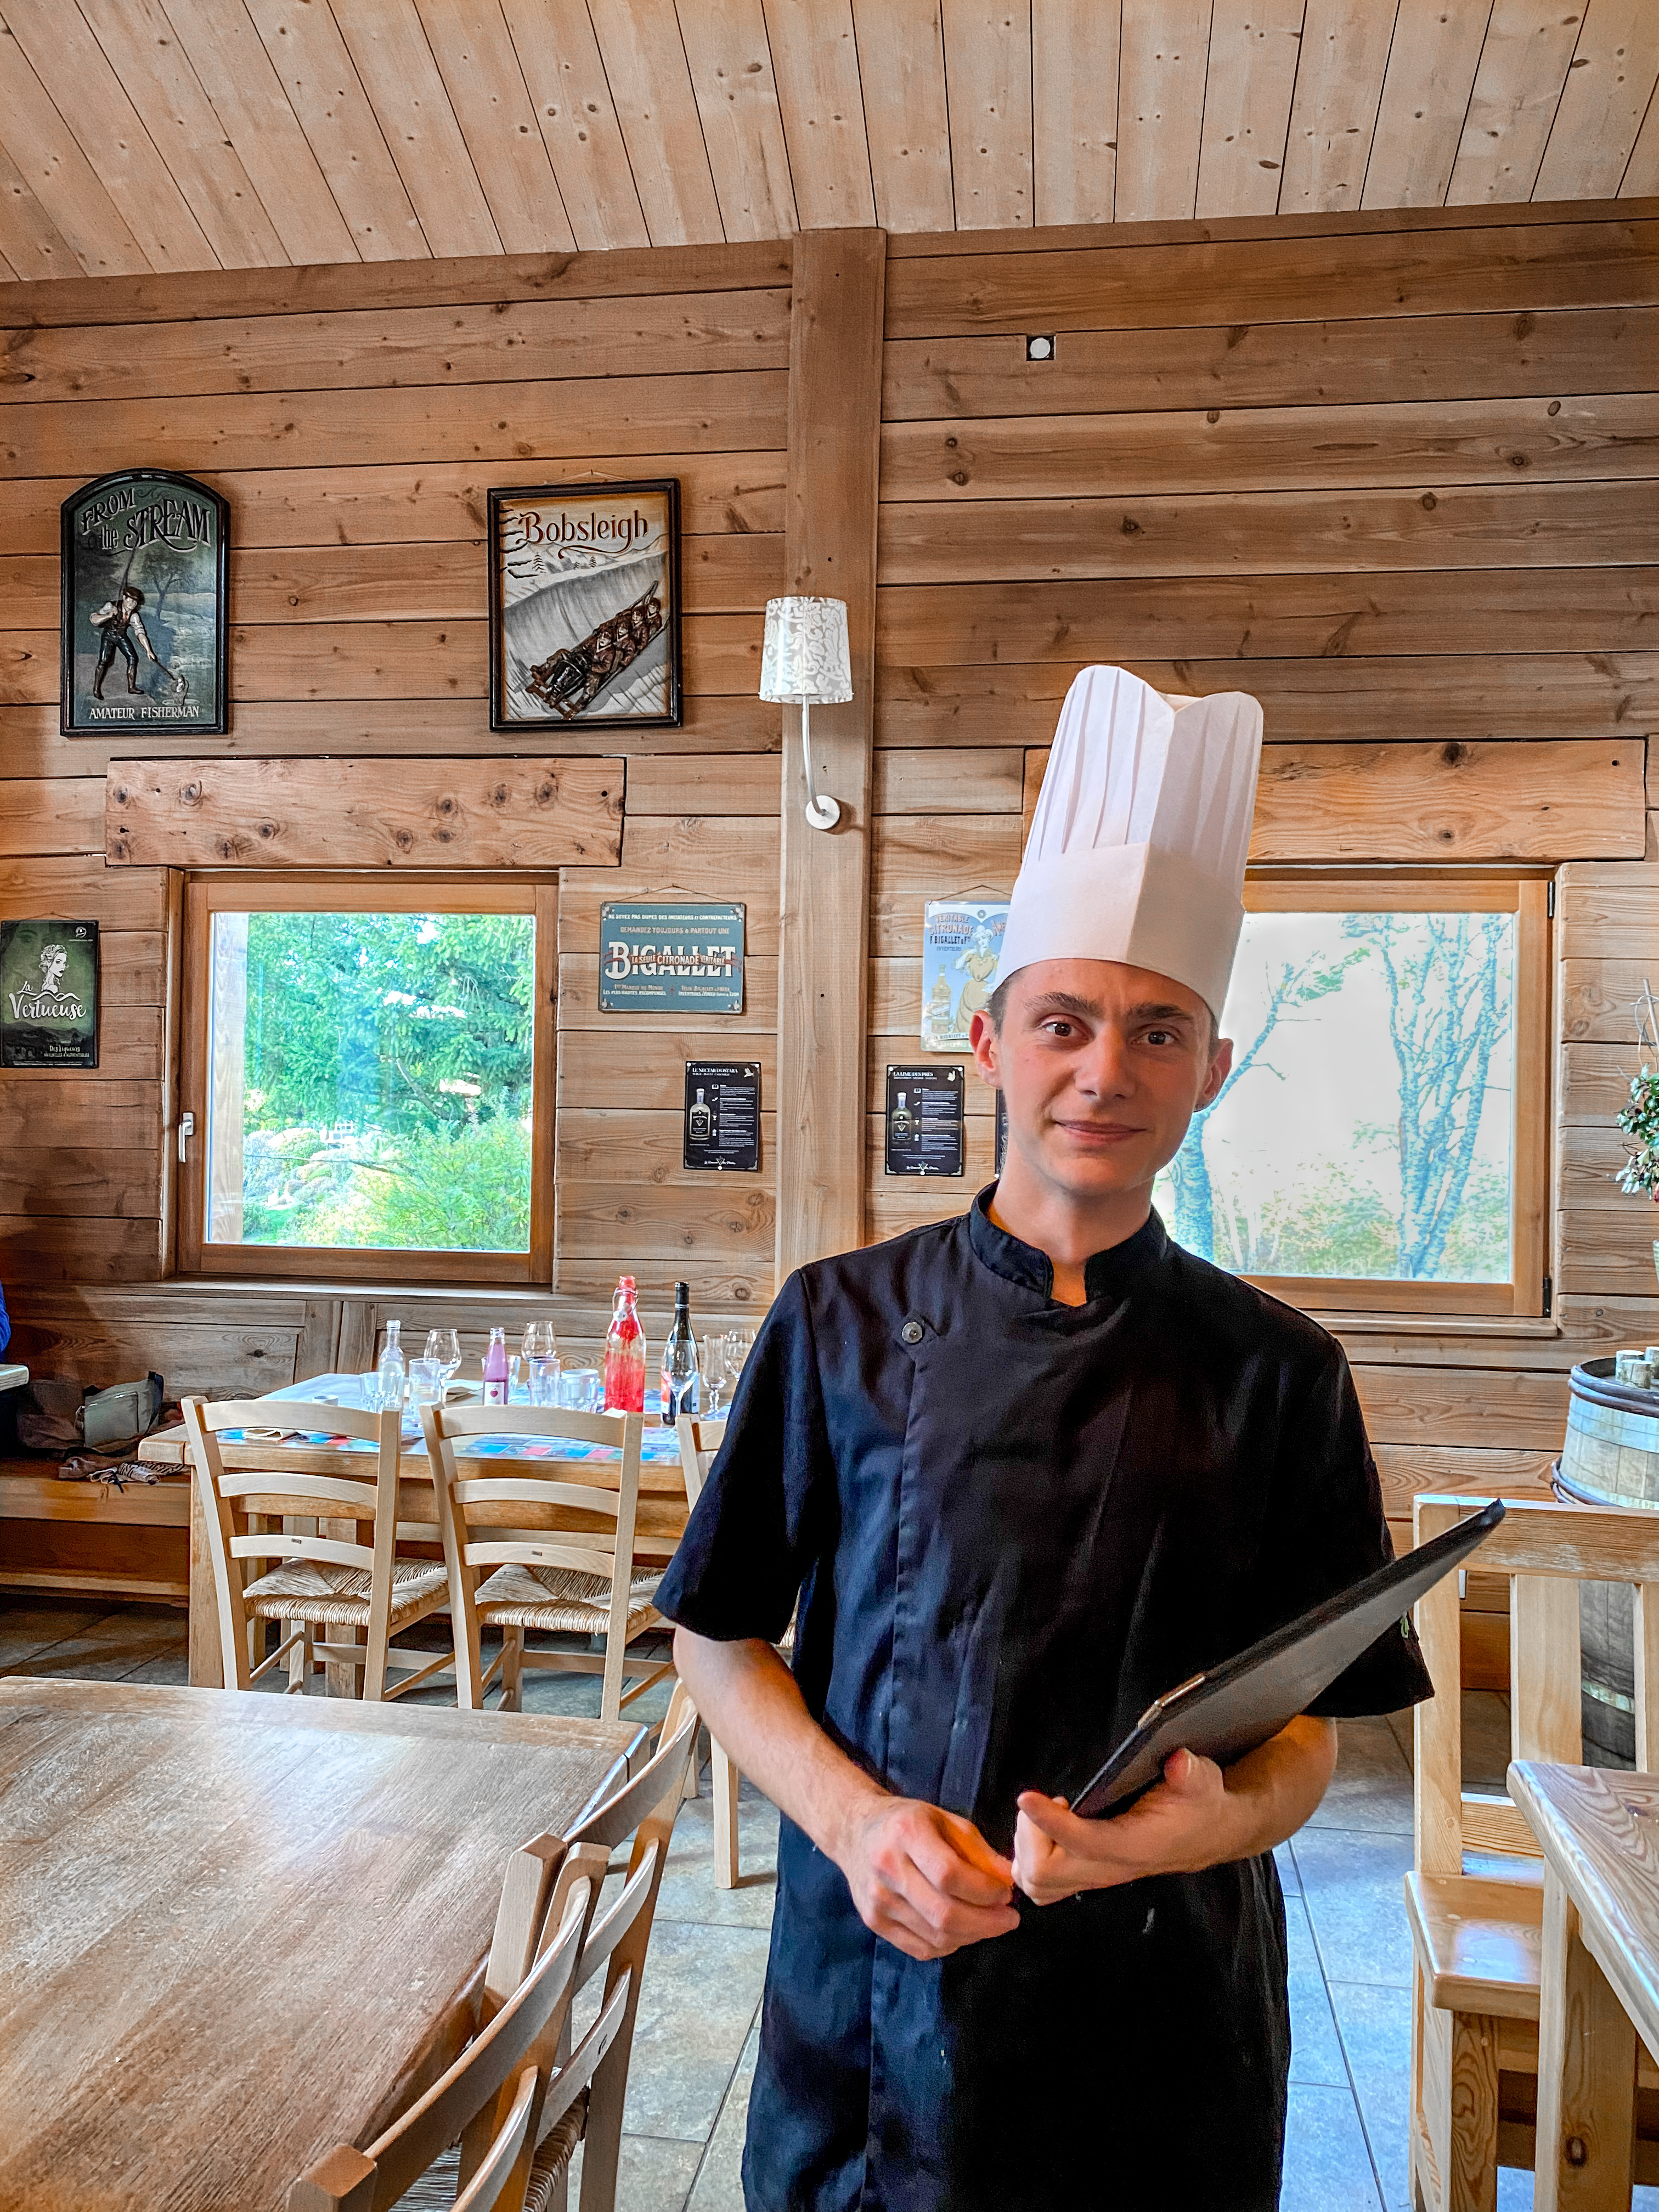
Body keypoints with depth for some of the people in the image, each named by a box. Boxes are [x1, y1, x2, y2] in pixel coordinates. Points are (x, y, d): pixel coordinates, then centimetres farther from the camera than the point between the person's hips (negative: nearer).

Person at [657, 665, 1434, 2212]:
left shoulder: (1276, 1372, -5)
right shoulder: (847, 1323, -6)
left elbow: (1307, 1730, 0)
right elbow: (720, 1642, 0)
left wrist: (1223, 1815, -21)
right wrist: (854, 1816, -15)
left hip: (1167, 2021, 1)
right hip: (875, 1987, 0)